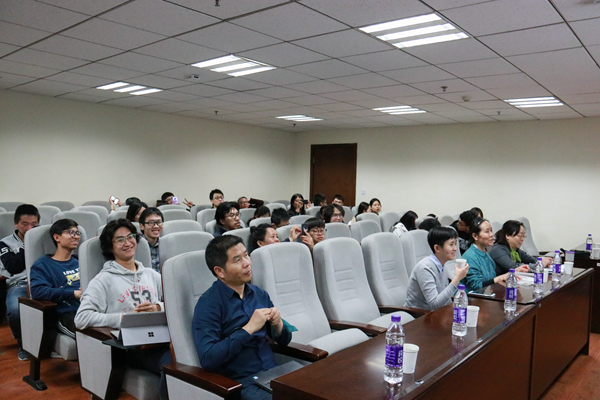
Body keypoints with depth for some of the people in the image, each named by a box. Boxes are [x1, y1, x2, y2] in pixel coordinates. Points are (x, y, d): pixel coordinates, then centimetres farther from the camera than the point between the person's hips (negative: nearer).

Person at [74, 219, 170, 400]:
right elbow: (81, 318, -6)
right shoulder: (104, 279, 6)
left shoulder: (152, 274, 21)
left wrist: (158, 308, -5)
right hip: (132, 346, -4)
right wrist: (124, 317, -11)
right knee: (173, 364, -34)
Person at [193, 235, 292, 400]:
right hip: (240, 383, -6)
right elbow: (207, 359, -19)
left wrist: (277, 323, -6)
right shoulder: (208, 304, -9)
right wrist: (249, 329, -20)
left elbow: (284, 341, 16)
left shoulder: (260, 294, 9)